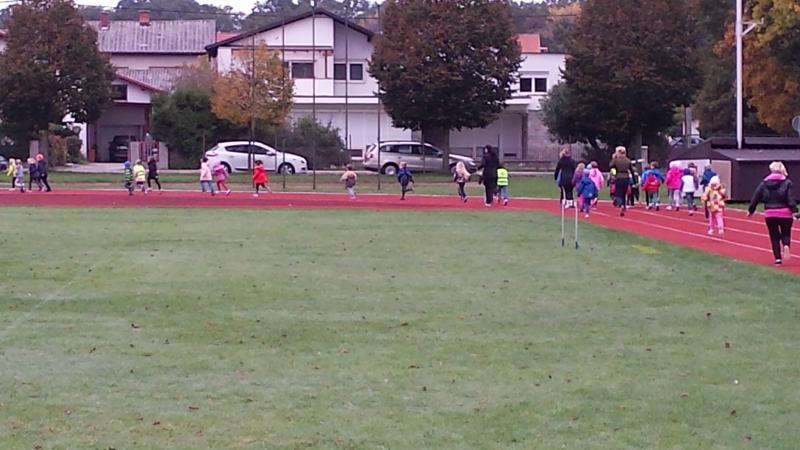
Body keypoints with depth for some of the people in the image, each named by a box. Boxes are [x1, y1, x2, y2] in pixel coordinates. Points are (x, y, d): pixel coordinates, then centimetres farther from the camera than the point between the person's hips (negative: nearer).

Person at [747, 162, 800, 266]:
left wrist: (751, 210, 20)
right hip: (785, 213, -2)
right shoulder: (786, 183, -3)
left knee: (774, 237, 12)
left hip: (770, 214, 2)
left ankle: (778, 258, 6)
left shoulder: (764, 183, 5)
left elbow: (756, 197, 9)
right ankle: (786, 245, -17)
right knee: (786, 234, 15)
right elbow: (790, 199, -12)